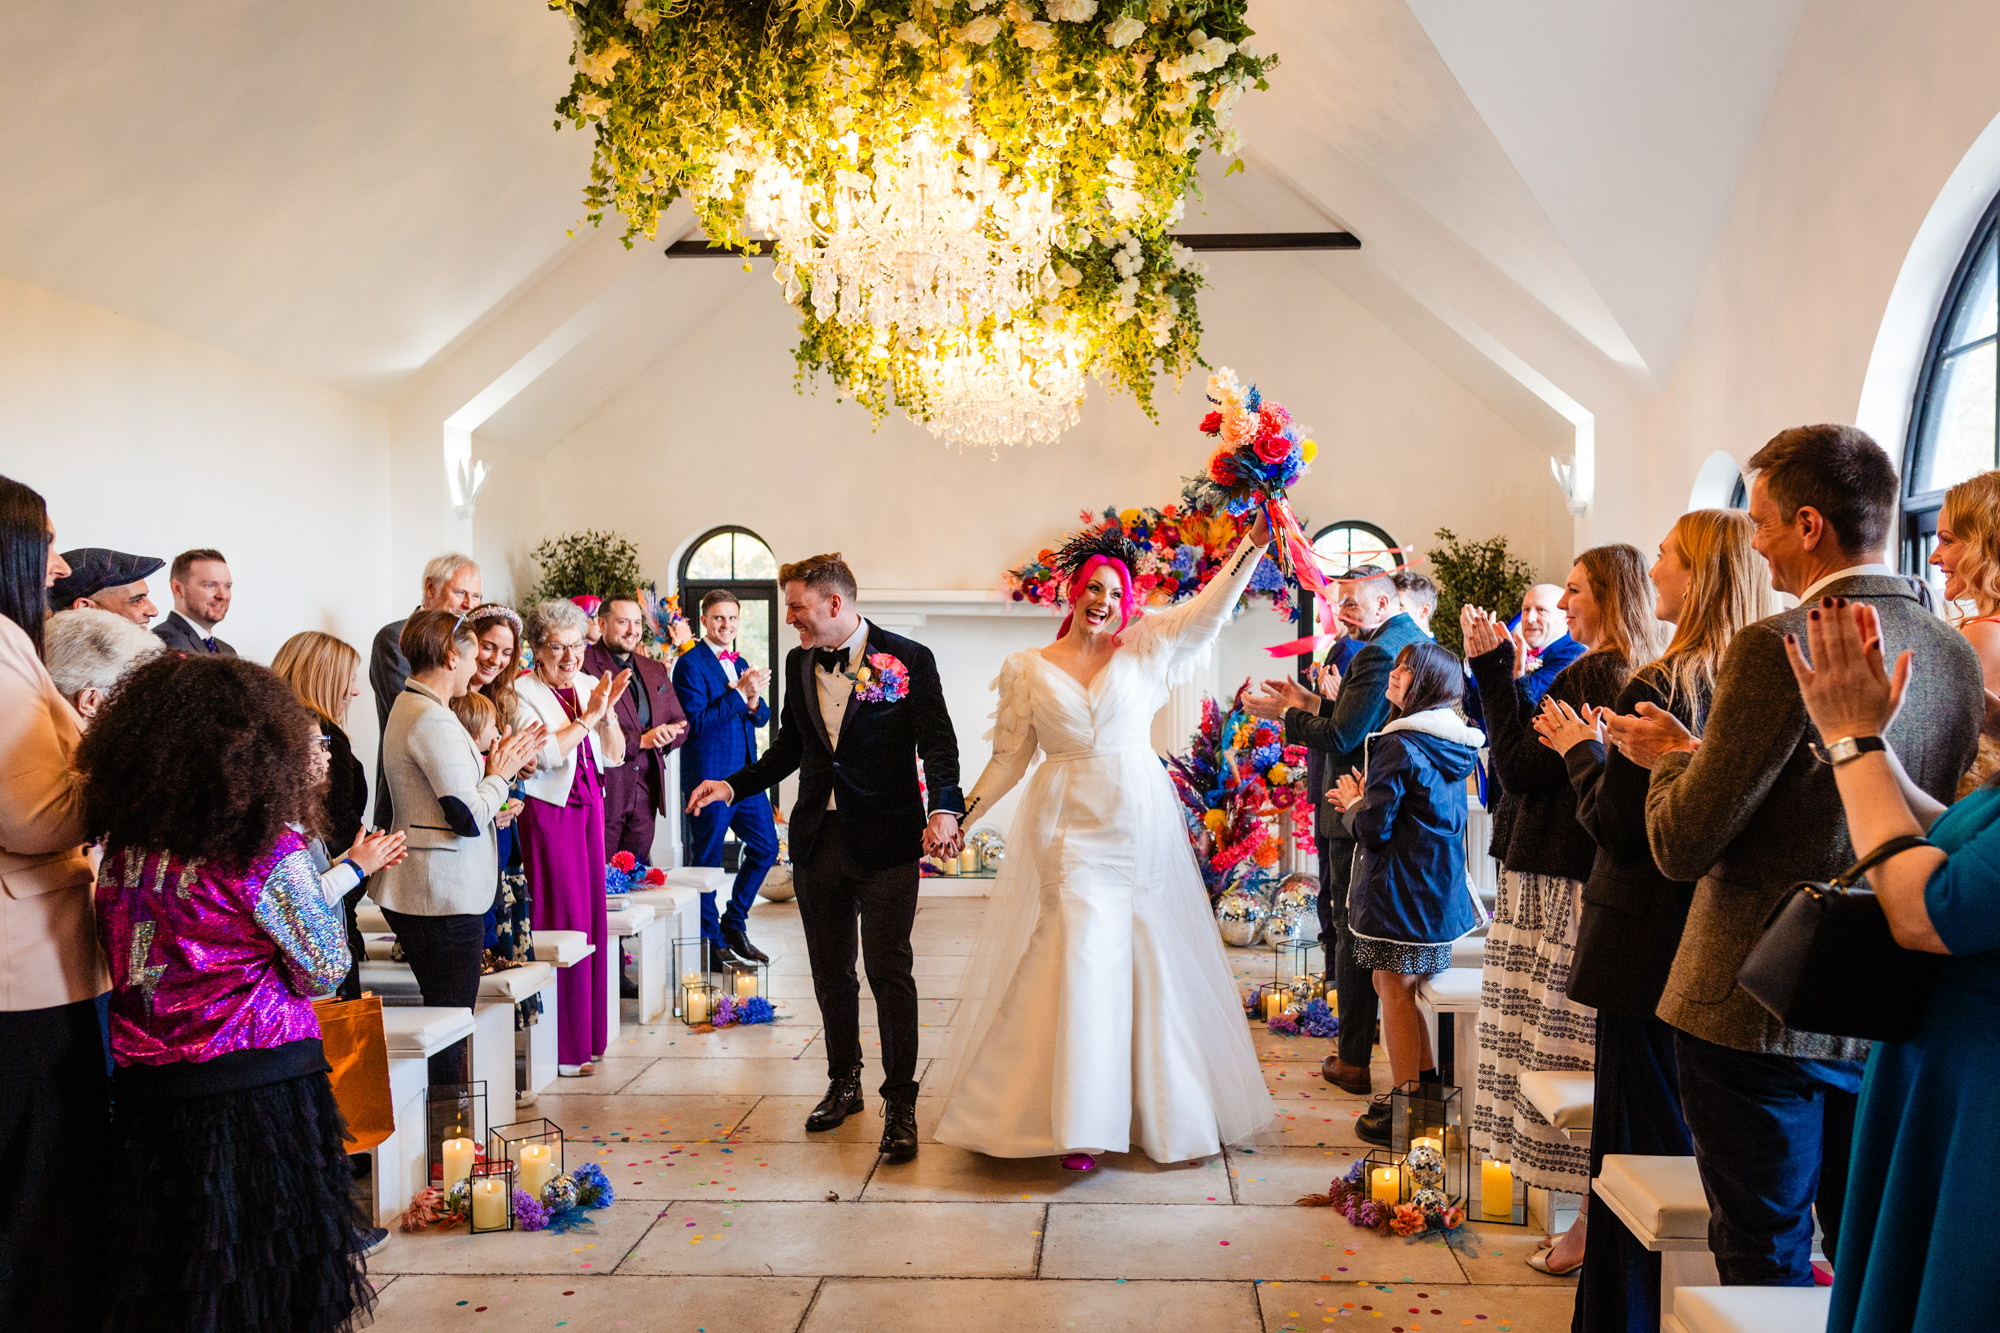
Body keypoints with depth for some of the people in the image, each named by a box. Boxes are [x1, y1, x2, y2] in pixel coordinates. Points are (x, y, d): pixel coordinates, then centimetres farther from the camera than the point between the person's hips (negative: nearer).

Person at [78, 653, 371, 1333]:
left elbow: (127, 966, 10)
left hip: (146, 1086, 5)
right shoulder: (266, 849, -16)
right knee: (267, 1277, 8)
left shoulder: (121, 849, 0)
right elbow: (326, 972, -7)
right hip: (260, 1084, -5)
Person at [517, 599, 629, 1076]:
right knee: (562, 920, -5)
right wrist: (589, 716, -17)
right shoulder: (523, 692, -8)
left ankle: (587, 1035, 20)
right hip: (549, 811, -6)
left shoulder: (589, 685, 10)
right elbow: (545, 755, -21)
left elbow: (614, 757, 8)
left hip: (590, 808, 7)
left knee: (590, 915, 9)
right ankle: (560, 1048, 4)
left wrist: (608, 712, -7)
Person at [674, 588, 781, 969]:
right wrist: (739, 694, -21)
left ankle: (734, 925, 25)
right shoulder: (690, 664, -9)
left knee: (766, 847, 11)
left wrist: (753, 699, -8)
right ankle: (710, 941, 14)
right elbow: (696, 722, -18)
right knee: (706, 858, 3)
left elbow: (762, 717, 14)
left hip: (745, 776, 8)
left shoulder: (740, 663, 16)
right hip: (709, 776, -8)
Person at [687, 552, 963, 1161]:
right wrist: (734, 785, 9)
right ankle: (844, 1084, 32)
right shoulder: (799, 663, 10)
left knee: (890, 973, -1)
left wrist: (944, 809, -28)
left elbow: (938, 745, -12)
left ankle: (900, 1103, 11)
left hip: (885, 842, -5)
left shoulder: (908, 659, -8)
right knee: (831, 972, 14)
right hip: (818, 841, 5)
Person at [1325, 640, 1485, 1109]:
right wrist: (1367, 800, 11)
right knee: (1412, 989, 20)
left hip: (1401, 892, -8)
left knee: (1395, 992, 2)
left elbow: (1372, 830, -20)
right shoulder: (1456, 748, 8)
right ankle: (1430, 1085, 29)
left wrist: (1353, 805, 0)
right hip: (1441, 893, 8)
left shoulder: (1399, 746, -20)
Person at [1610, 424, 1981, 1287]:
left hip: (1760, 1012, -7)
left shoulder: (1778, 647, -19)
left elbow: (1682, 845, -19)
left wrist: (1673, 756, 2)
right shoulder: (1957, 656, 4)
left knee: (1765, 1262, 7)